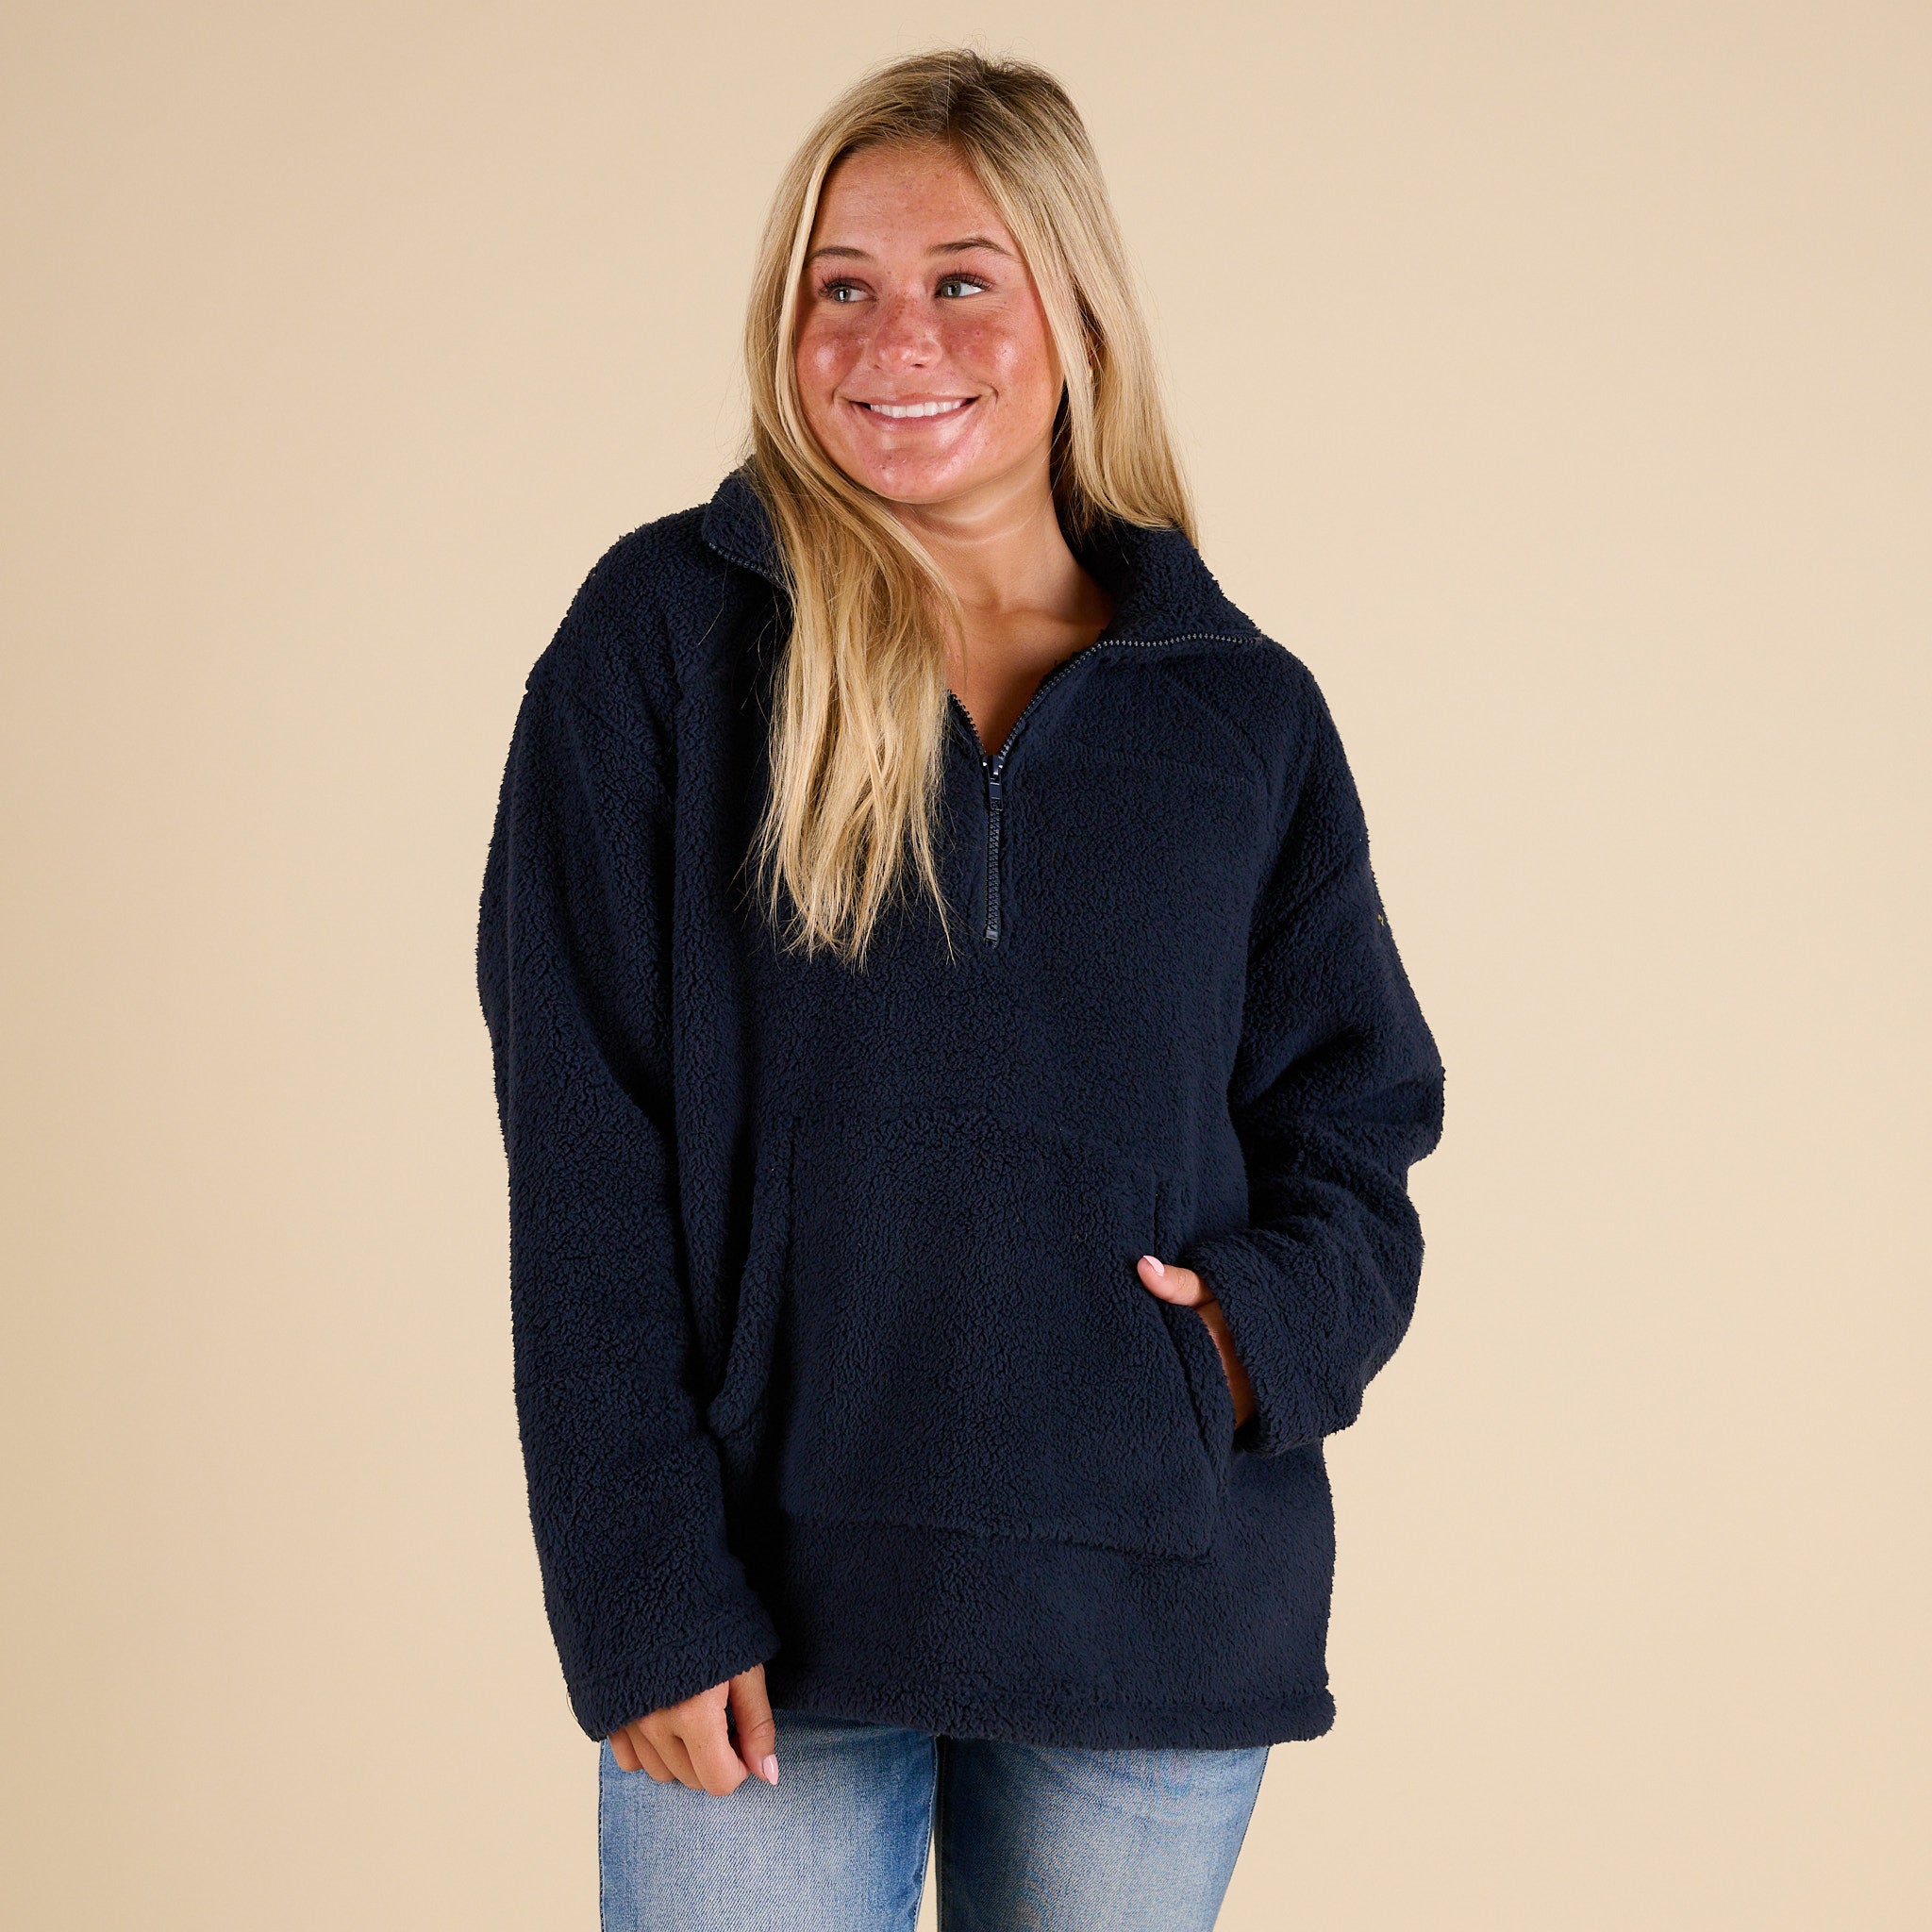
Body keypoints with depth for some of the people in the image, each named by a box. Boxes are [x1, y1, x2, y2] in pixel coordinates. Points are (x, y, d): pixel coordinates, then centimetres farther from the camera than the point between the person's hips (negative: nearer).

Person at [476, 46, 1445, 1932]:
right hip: (769, 1603, -2)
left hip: (1162, 1620, 3)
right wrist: (647, 1595, -12)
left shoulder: (1245, 711, 5)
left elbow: (1354, 1132, 11)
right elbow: (582, 1154, -5)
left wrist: (1265, 1323, -11)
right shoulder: (662, 639, -2)